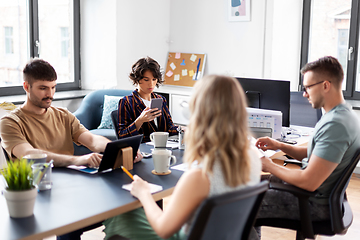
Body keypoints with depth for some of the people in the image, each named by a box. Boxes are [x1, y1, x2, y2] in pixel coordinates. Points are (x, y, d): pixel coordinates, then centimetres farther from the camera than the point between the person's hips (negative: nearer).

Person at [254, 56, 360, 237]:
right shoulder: (342, 114, 7)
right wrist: (279, 146, 5)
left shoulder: (335, 125, -27)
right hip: (318, 193, 10)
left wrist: (269, 166, -15)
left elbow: (308, 182, -29)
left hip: (315, 203, -10)